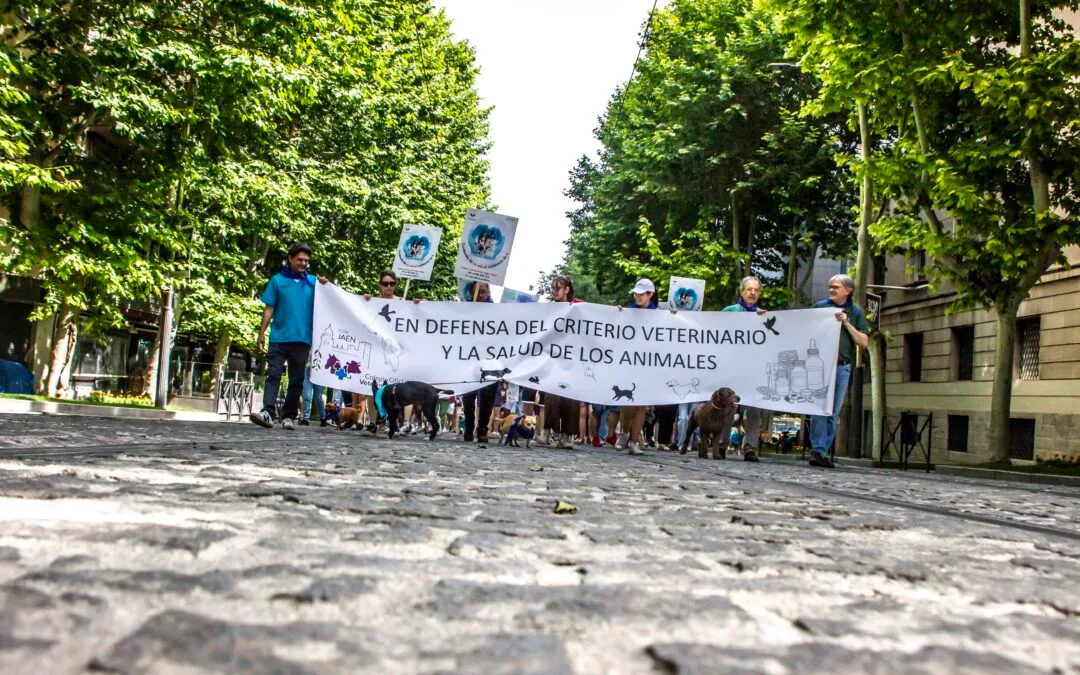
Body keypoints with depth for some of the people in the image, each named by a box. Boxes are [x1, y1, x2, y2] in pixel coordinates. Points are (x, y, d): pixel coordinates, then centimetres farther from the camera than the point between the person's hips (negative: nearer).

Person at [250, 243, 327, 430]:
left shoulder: (312, 282, 9)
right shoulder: (277, 280, 6)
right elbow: (269, 309, 5)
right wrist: (261, 334, -1)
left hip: (302, 339, 2)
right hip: (279, 337, -2)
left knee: (296, 380, 4)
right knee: (273, 375, -10)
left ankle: (288, 416, 8)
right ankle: (267, 412, -18)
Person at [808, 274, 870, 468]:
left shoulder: (856, 312, 11)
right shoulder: (820, 307, 8)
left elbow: (863, 343, 6)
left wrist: (847, 324, -6)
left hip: (842, 366, 2)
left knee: (833, 412, 4)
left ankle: (822, 452, 8)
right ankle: (817, 450, -10)